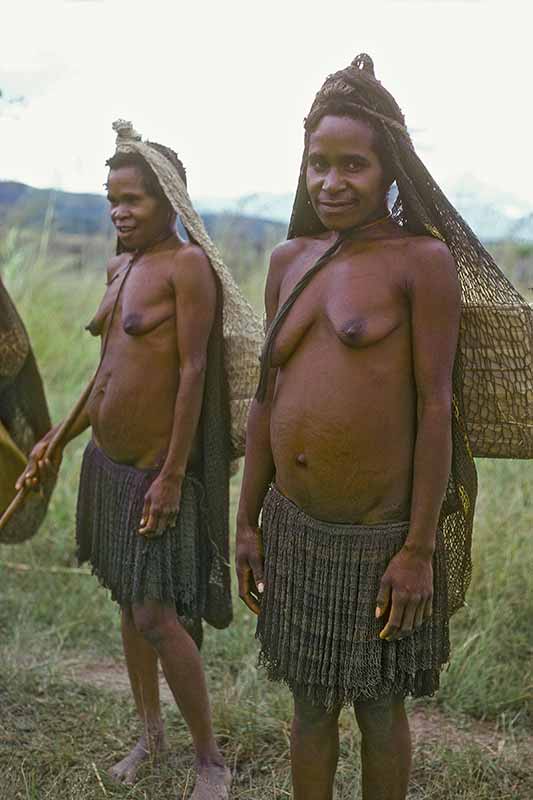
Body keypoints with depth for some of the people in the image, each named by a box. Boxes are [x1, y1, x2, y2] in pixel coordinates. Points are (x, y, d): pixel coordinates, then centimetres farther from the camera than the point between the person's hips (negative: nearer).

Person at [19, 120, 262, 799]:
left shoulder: (188, 265, -13)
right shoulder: (119, 268, 11)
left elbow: (193, 372, -18)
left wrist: (172, 477, -20)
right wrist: (61, 437, 20)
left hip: (156, 470, -8)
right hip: (107, 463, 8)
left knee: (156, 616, -5)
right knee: (128, 601, 17)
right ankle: (150, 733, 36)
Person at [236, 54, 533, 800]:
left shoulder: (423, 259, -8)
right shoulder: (290, 261, 7)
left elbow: (436, 406, -11)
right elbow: (268, 396, 10)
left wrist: (420, 550, -13)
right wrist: (248, 522, 9)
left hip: (378, 541, -4)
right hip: (295, 533, 5)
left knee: (380, 712, 15)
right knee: (311, 705, 20)